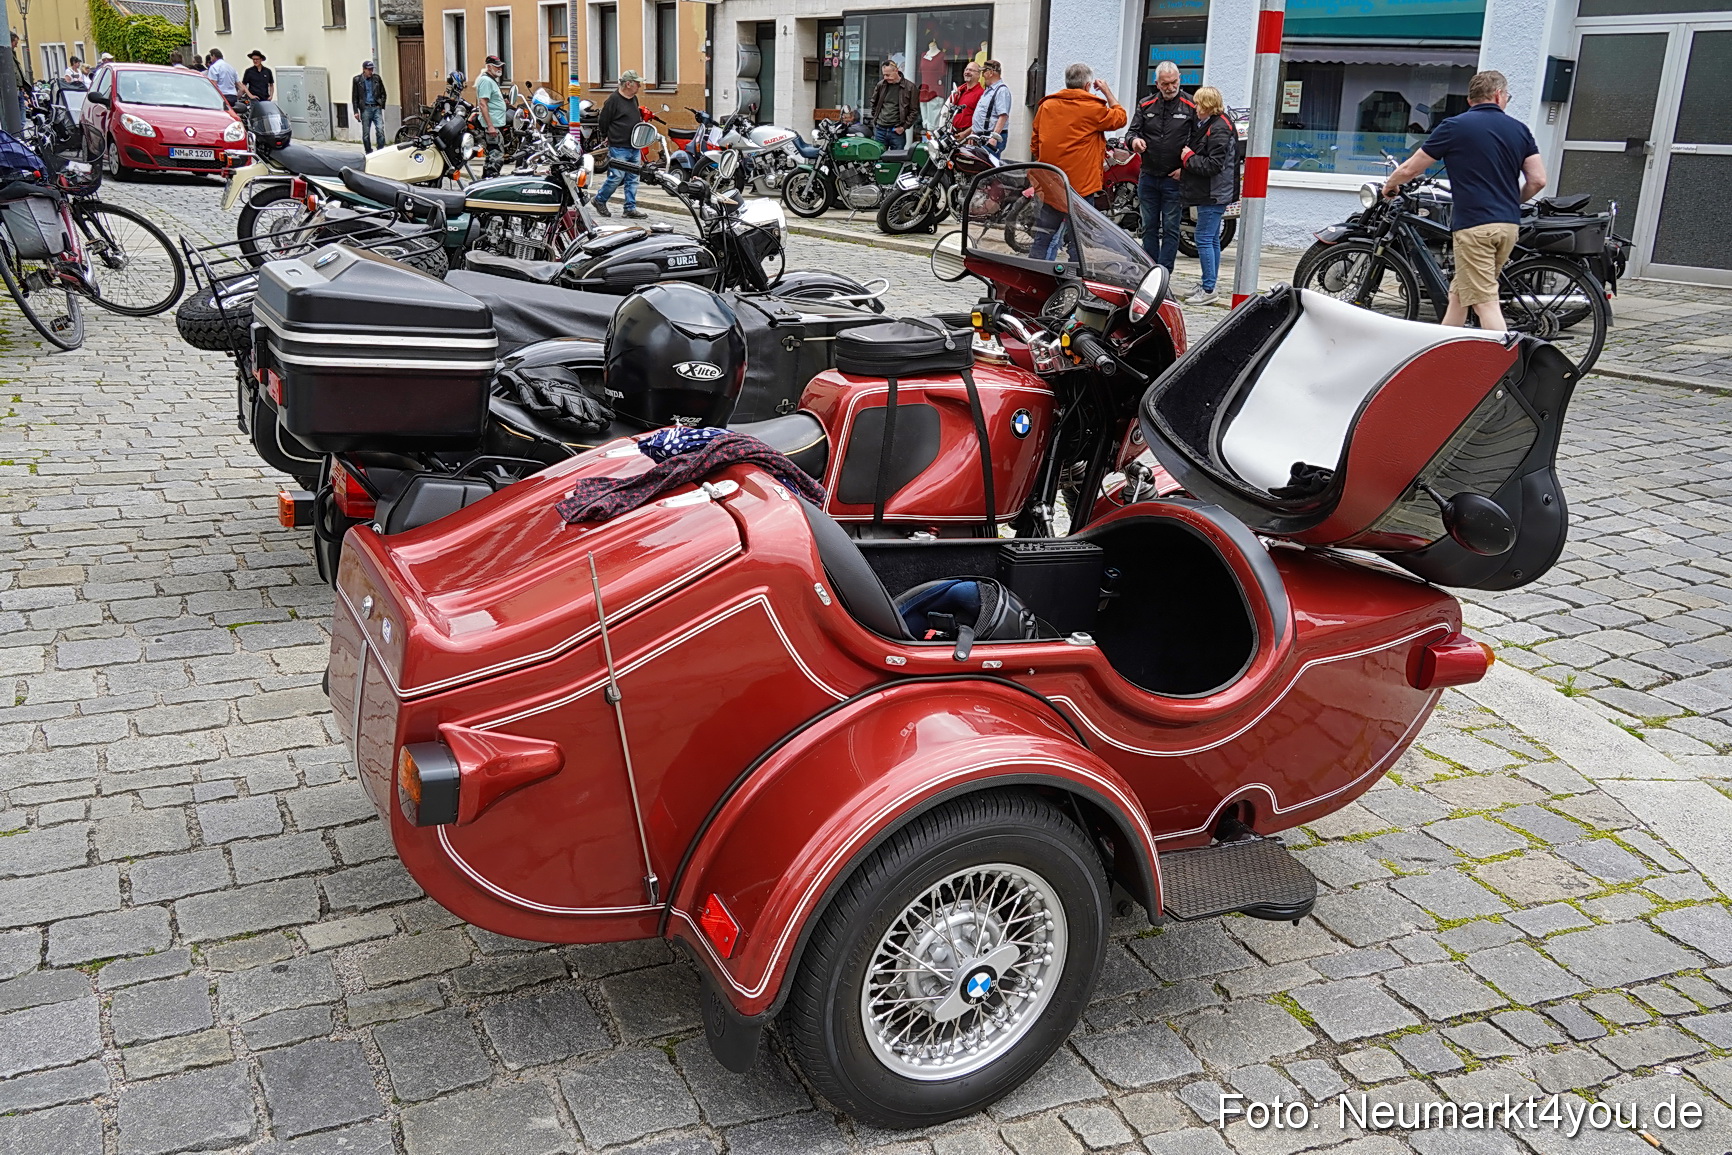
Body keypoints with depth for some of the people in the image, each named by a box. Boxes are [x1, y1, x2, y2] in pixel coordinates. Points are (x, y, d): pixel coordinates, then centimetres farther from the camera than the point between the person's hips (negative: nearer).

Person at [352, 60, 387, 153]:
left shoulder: (376, 78, 8)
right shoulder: (357, 80, 4)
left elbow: (383, 93, 15)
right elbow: (354, 97, 6)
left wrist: (382, 105, 5)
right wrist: (356, 111, -1)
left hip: (376, 107, 1)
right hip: (365, 108, -1)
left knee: (380, 130, -13)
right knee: (366, 133, 2)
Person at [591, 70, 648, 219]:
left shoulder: (634, 99, 13)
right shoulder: (613, 100, -12)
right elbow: (602, 123, -6)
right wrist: (612, 137, 3)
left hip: (634, 148, 8)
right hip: (619, 148, -8)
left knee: (633, 178, 6)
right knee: (616, 177, -7)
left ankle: (631, 208, 10)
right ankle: (600, 200, 12)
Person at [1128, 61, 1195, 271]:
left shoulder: (1191, 106, -2)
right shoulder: (1146, 106, 8)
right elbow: (1132, 130, 11)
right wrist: (1134, 140, -13)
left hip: (1174, 178, -4)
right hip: (1148, 177, 4)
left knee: (1170, 229, -1)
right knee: (1149, 228, 9)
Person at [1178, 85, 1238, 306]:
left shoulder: (1219, 129, -17)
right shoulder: (1209, 125, 16)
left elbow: (1213, 165, -22)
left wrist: (1188, 157, -12)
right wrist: (1184, 170, 13)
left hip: (1214, 195, -11)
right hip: (1210, 193, 11)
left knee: (1204, 239, -10)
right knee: (1212, 240, 15)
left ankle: (1208, 290, -8)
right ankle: (1207, 284, 22)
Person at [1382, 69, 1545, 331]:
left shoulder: (1454, 127, -3)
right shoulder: (1519, 129, 10)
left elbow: (1409, 169, 2)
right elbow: (1538, 179, 7)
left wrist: (1390, 185, 23)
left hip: (1473, 224, -6)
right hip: (1509, 224, 6)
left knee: (1485, 302, -10)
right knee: (1458, 294, 17)